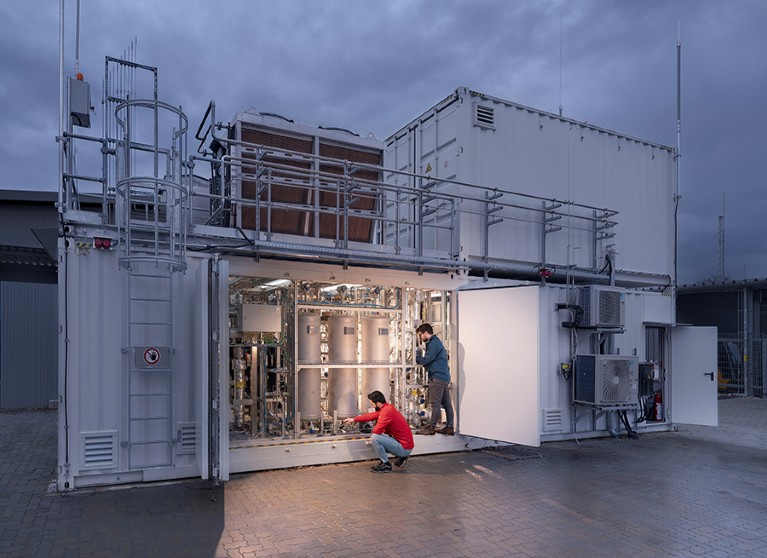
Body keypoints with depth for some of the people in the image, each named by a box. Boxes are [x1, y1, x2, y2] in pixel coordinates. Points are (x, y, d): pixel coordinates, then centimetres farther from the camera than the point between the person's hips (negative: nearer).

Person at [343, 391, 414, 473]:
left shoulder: (387, 410, -23)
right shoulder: (385, 408, 5)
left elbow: (377, 430, -26)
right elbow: (371, 415, 19)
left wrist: (373, 429, -2)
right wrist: (354, 419, 26)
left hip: (404, 448, -10)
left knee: (374, 438, -19)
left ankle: (386, 465, -3)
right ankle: (400, 457, 19)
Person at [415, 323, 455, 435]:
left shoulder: (434, 343, -11)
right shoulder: (436, 342, 21)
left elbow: (426, 360, -15)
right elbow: (430, 360, 21)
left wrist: (416, 358, 1)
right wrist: (419, 358, 10)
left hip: (437, 377, -10)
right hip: (444, 377, 10)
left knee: (435, 404, -8)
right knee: (447, 403, 9)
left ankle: (431, 427, -6)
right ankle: (449, 427, 12)